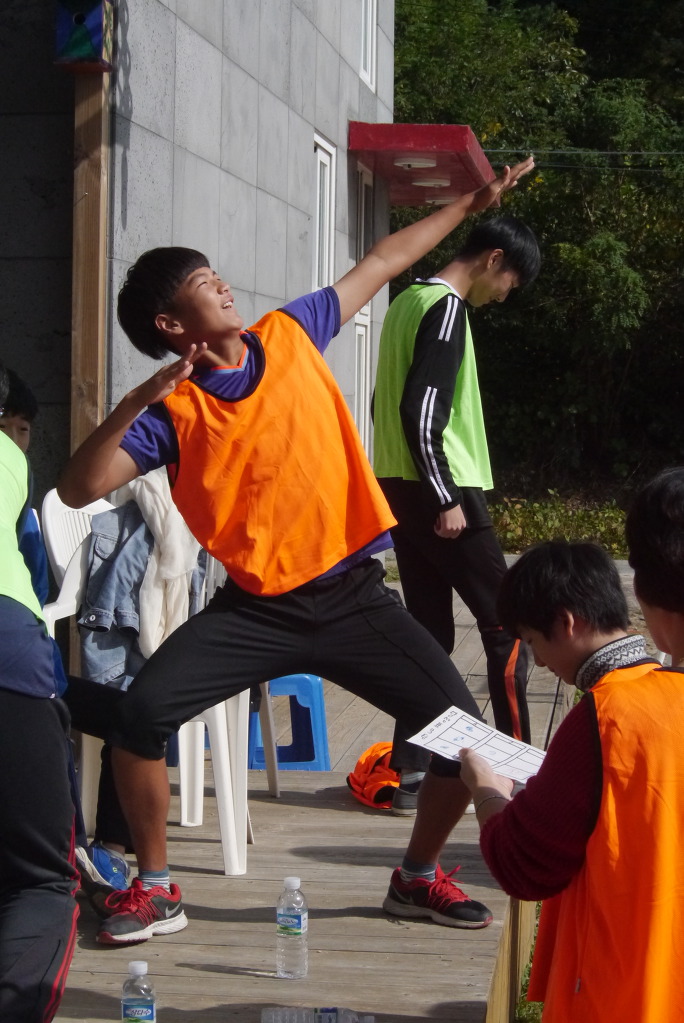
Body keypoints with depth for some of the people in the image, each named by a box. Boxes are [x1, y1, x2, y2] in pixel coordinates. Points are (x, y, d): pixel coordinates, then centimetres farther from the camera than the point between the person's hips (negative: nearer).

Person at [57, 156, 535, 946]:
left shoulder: (289, 335, 4)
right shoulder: (174, 412, -6)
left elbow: (382, 262, 15)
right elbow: (79, 488, -17)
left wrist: (473, 202, 20)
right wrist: (139, 398, -25)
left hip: (350, 593, 2)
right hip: (257, 606, -2)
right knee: (141, 711, -20)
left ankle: (418, 877, 20)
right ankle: (154, 889, 1)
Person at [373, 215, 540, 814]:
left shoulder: (409, 301, 16)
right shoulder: (447, 308, -13)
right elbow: (423, 410, -22)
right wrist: (447, 499, -19)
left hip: (402, 490, 10)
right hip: (442, 491, -10)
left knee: (429, 630, 11)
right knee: (508, 626, -2)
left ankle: (411, 775, 11)